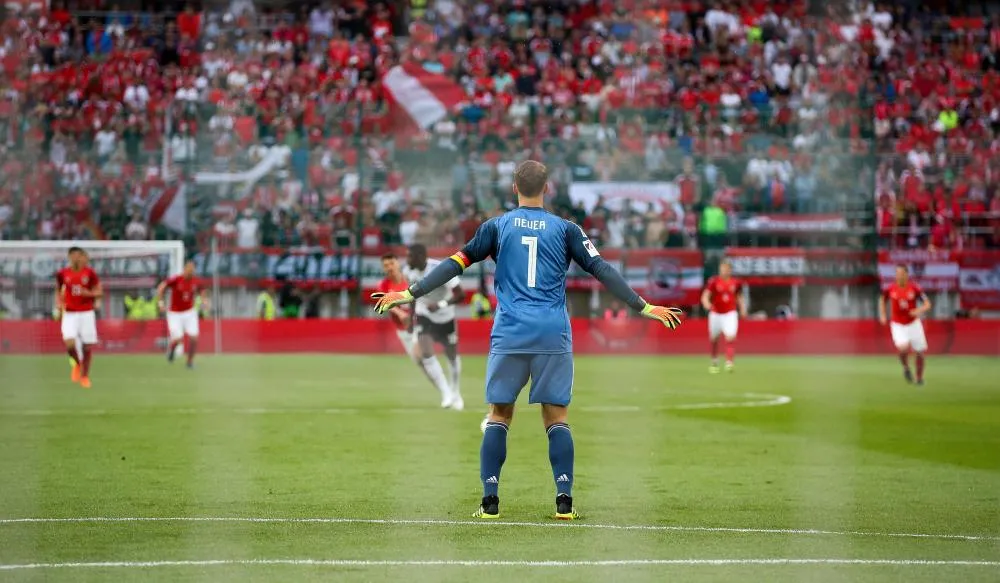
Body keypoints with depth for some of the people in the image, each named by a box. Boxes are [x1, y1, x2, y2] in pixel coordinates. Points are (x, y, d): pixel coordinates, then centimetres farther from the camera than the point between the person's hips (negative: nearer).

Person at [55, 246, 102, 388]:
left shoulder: (89, 273, -4)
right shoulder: (62, 274, 0)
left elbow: (100, 292, 2)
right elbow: (58, 290, 18)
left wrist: (89, 293, -18)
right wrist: (59, 304, 2)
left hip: (86, 313, 0)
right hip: (69, 314, 0)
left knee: (87, 347, 1)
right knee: (70, 344, -17)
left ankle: (84, 376, 18)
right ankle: (77, 363, 15)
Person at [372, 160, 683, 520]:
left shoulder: (497, 227, 6)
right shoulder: (565, 229, 6)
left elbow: (456, 264, 4)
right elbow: (601, 270, 5)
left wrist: (411, 294, 10)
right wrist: (643, 307, 10)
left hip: (509, 335, 0)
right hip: (553, 335, 0)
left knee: (499, 415, 6)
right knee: (556, 417, 4)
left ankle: (490, 500, 0)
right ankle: (564, 501, -4)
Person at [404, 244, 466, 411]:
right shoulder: (409, 271, -13)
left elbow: (461, 295, -27)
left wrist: (441, 305, -40)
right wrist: (412, 316, 11)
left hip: (445, 317, -2)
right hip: (423, 317, 2)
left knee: (452, 355, 12)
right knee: (425, 354, -17)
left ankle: (455, 394, 36)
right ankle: (446, 394, -5)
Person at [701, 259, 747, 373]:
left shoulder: (736, 283, 3)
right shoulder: (713, 281, -6)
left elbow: (739, 297, 18)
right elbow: (705, 296, -11)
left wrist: (743, 309, 8)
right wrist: (706, 304, -33)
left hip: (730, 314, 0)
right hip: (716, 314, 0)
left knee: (730, 337, -18)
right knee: (714, 340, 9)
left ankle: (729, 362, -19)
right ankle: (714, 362, 28)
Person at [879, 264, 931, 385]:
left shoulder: (914, 288, -11)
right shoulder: (891, 289, -8)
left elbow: (927, 304, -8)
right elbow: (882, 299, 14)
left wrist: (919, 310, -28)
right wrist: (882, 315, 3)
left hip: (913, 324, 1)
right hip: (898, 325, -1)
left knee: (919, 352, 4)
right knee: (903, 348, -25)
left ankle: (919, 378, 26)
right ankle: (906, 368, 6)